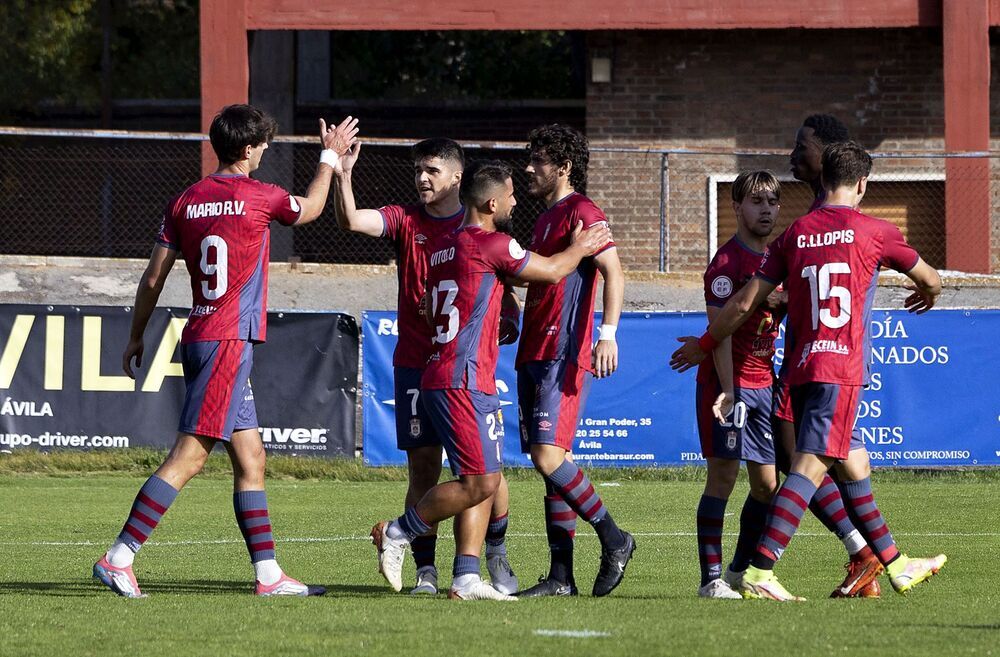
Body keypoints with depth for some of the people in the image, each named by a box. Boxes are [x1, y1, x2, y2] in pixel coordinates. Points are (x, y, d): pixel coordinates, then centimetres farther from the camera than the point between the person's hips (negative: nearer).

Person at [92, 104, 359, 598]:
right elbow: (310, 208, 15)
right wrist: (330, 157, 31)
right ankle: (118, 558, -15)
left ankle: (268, 572, 13)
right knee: (187, 458, -10)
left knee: (250, 459, 12)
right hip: (230, 341, -8)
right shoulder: (259, 198, -7)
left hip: (199, 339, 8)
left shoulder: (185, 202, 8)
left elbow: (153, 278, 10)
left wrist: (136, 337, 21)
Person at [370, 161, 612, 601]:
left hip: (441, 378, 10)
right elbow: (551, 271, 1)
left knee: (483, 482, 8)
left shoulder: (440, 247, 17)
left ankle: (466, 578, 3)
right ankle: (397, 533, -2)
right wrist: (580, 248, 21)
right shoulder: (491, 244, -10)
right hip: (464, 381, -10)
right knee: (479, 482, -9)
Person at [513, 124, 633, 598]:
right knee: (549, 459, 5)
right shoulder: (547, 217, 21)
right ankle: (561, 576, 4)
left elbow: (614, 273, -17)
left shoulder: (580, 212, -7)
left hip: (563, 356, -10)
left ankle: (614, 540, -5)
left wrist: (607, 334, -27)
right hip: (534, 355, 10)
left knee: (548, 456, -17)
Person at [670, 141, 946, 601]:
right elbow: (929, 279, 16)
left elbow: (746, 302, 9)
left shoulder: (794, 234, 9)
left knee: (850, 465, 16)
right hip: (842, 368, -6)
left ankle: (895, 564, 26)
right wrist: (927, 296, 41)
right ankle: (759, 572, -22)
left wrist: (704, 344, 24)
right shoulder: (873, 232, 1)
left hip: (801, 369, 6)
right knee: (811, 467, -12)